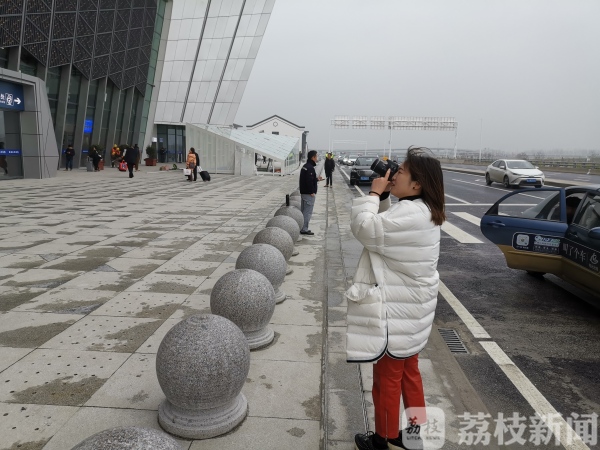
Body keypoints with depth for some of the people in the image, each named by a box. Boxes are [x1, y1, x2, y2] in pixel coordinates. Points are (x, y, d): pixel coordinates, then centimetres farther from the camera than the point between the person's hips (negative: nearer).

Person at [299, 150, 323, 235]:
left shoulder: (304, 166, 13)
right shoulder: (310, 168, -18)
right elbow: (309, 181, -24)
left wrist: (317, 179, 26)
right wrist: (312, 192, -19)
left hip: (303, 192, 10)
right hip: (309, 194, -10)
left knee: (304, 211, 15)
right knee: (308, 212, -5)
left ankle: (303, 228, 21)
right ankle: (304, 229, -2)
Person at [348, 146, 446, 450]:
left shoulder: (409, 214, -26)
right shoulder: (422, 211, 6)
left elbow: (364, 228, -24)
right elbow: (383, 227, 15)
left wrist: (374, 194, -13)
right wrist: (383, 197, 2)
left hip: (396, 311, -10)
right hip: (410, 307, 10)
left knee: (387, 377, 8)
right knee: (408, 371, 21)